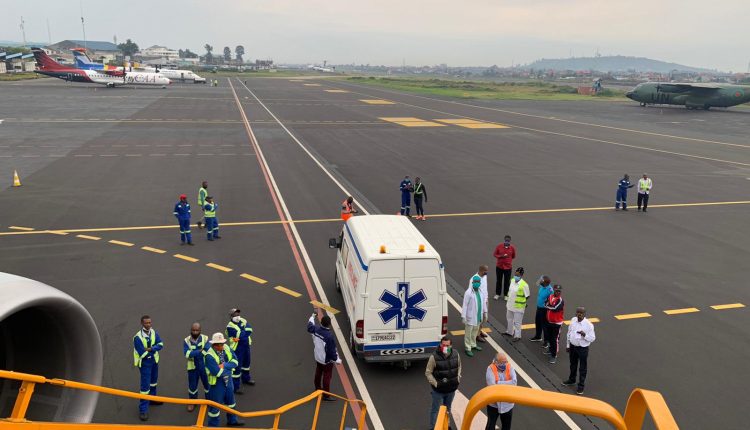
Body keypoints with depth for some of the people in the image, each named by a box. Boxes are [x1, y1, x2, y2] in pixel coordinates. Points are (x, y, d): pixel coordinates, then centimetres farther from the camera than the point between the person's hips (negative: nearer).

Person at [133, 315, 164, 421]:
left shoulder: (153, 332, -5)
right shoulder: (138, 337, -24)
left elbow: (160, 344, -11)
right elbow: (142, 354, -24)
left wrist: (150, 348, -26)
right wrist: (153, 349, -12)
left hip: (154, 360, 6)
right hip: (145, 363, -6)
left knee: (153, 381, 24)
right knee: (145, 385, -5)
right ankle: (143, 410, 3)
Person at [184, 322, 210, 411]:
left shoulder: (205, 338, -9)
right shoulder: (187, 340, -7)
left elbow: (208, 351, -23)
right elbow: (187, 354, -21)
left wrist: (193, 353, -25)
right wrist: (200, 351, -26)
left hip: (205, 366, 0)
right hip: (192, 367, 1)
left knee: (208, 384, 13)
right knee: (192, 385, 13)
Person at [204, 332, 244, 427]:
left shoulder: (226, 349, -7)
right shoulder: (210, 356, -28)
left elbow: (235, 361, -11)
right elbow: (218, 372, -32)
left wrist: (224, 365, -25)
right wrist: (229, 367, -17)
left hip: (228, 381, 7)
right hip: (217, 383, -7)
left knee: (230, 401, 24)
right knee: (215, 405, 9)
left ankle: (232, 421, 45)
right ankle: (213, 425, 30)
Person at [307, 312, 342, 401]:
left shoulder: (315, 329, -15)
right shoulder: (329, 335, -35)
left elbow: (310, 326, 11)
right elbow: (332, 349, -26)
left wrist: (313, 316, 29)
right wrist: (337, 359, -10)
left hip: (318, 357, 7)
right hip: (327, 360, -7)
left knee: (318, 373, 27)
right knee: (327, 377, 7)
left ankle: (318, 388, 48)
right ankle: (326, 395, 18)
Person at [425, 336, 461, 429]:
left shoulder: (456, 354, -9)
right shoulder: (434, 357, -22)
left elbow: (459, 367, 11)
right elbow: (428, 372, -13)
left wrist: (458, 378, 0)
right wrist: (435, 383, -17)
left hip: (451, 389, 4)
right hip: (438, 390, -4)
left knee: (448, 409, 24)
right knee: (436, 410, 8)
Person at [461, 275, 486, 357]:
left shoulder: (480, 291, 1)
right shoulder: (468, 293, -21)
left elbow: (483, 302, 13)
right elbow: (465, 305, -19)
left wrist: (485, 312, 17)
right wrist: (463, 317, -19)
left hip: (478, 316, 7)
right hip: (470, 317, -7)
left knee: (475, 331, 22)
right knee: (468, 333, 4)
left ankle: (473, 345, 40)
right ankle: (468, 348, 16)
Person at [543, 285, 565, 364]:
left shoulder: (561, 300, -19)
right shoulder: (550, 297, 1)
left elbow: (555, 308, -29)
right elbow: (546, 305, -3)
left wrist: (549, 306, -13)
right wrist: (551, 307, -19)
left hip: (557, 323, -7)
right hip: (549, 321, 7)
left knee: (555, 340, -3)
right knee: (549, 337, 22)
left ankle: (554, 356, 4)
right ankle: (551, 349, 43)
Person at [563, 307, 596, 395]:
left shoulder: (589, 325, -21)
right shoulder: (573, 320, -7)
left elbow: (592, 338, -15)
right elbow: (569, 333, 5)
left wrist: (584, 335, -34)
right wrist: (568, 345, 10)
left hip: (583, 348, -5)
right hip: (573, 346, 5)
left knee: (583, 368, 11)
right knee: (573, 364, 25)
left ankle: (581, 386, 27)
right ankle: (571, 380, 47)